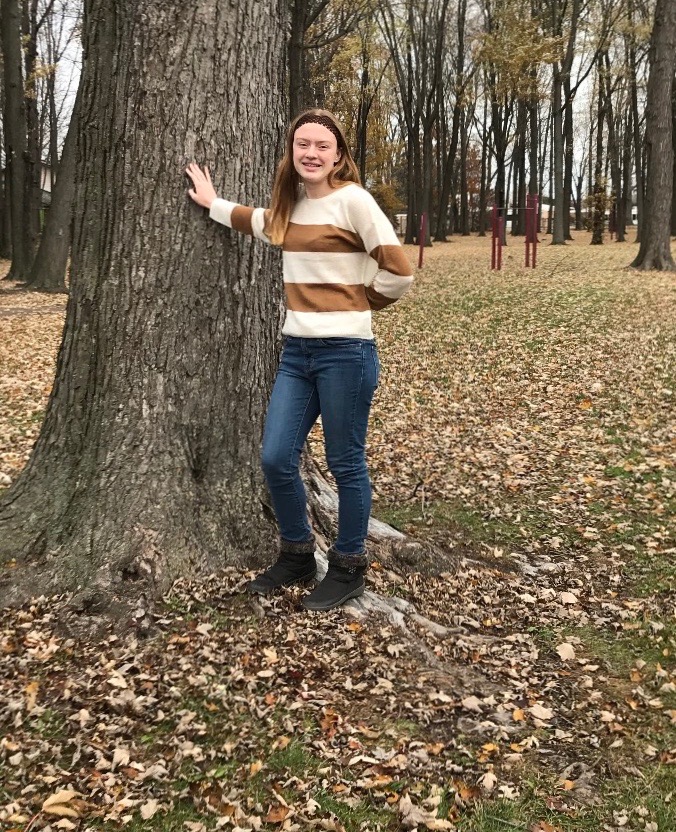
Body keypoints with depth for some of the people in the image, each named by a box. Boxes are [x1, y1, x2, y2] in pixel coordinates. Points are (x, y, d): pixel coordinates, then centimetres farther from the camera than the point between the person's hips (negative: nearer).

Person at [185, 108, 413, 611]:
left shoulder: (352, 199, -8)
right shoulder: (291, 204, 13)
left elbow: (398, 272, -11)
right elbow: (259, 223, 38)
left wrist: (353, 304, 2)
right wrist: (212, 204, 37)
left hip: (345, 351, -7)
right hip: (296, 349, 7)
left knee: (345, 464, 4)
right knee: (276, 459, 6)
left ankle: (348, 570, 21)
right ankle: (297, 556, 27)